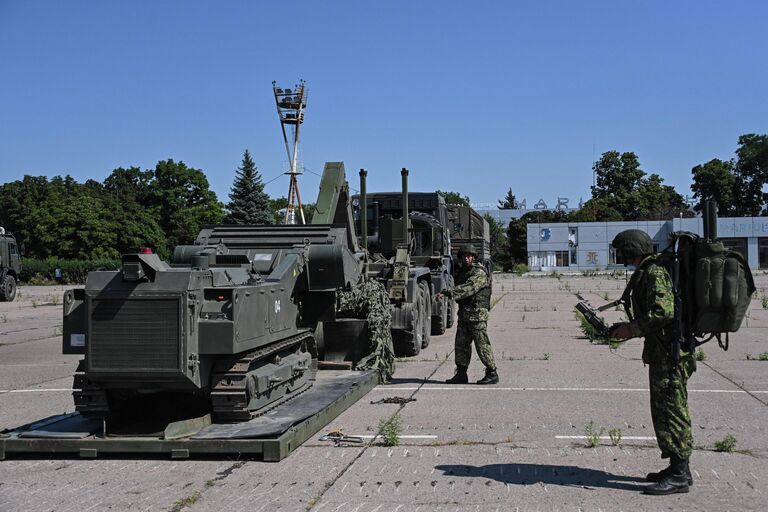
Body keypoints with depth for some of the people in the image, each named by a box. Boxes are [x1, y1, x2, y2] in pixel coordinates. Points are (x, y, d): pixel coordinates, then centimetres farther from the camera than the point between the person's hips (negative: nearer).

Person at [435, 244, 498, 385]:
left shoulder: (479, 273, -13)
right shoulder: (461, 271, 16)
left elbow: (467, 288, -27)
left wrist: (447, 293, -33)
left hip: (477, 314, -9)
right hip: (464, 313, 9)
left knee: (482, 344, -6)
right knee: (461, 344, 7)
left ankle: (492, 374, 2)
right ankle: (461, 374, 12)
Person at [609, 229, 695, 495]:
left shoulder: (655, 273, -15)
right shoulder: (647, 273, 17)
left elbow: (664, 311, -27)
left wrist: (633, 328, -16)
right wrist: (627, 327, 14)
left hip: (670, 355, -11)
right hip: (661, 354, 11)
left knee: (671, 412, -7)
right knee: (664, 411, 15)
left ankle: (680, 476, -3)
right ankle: (677, 467, 23)